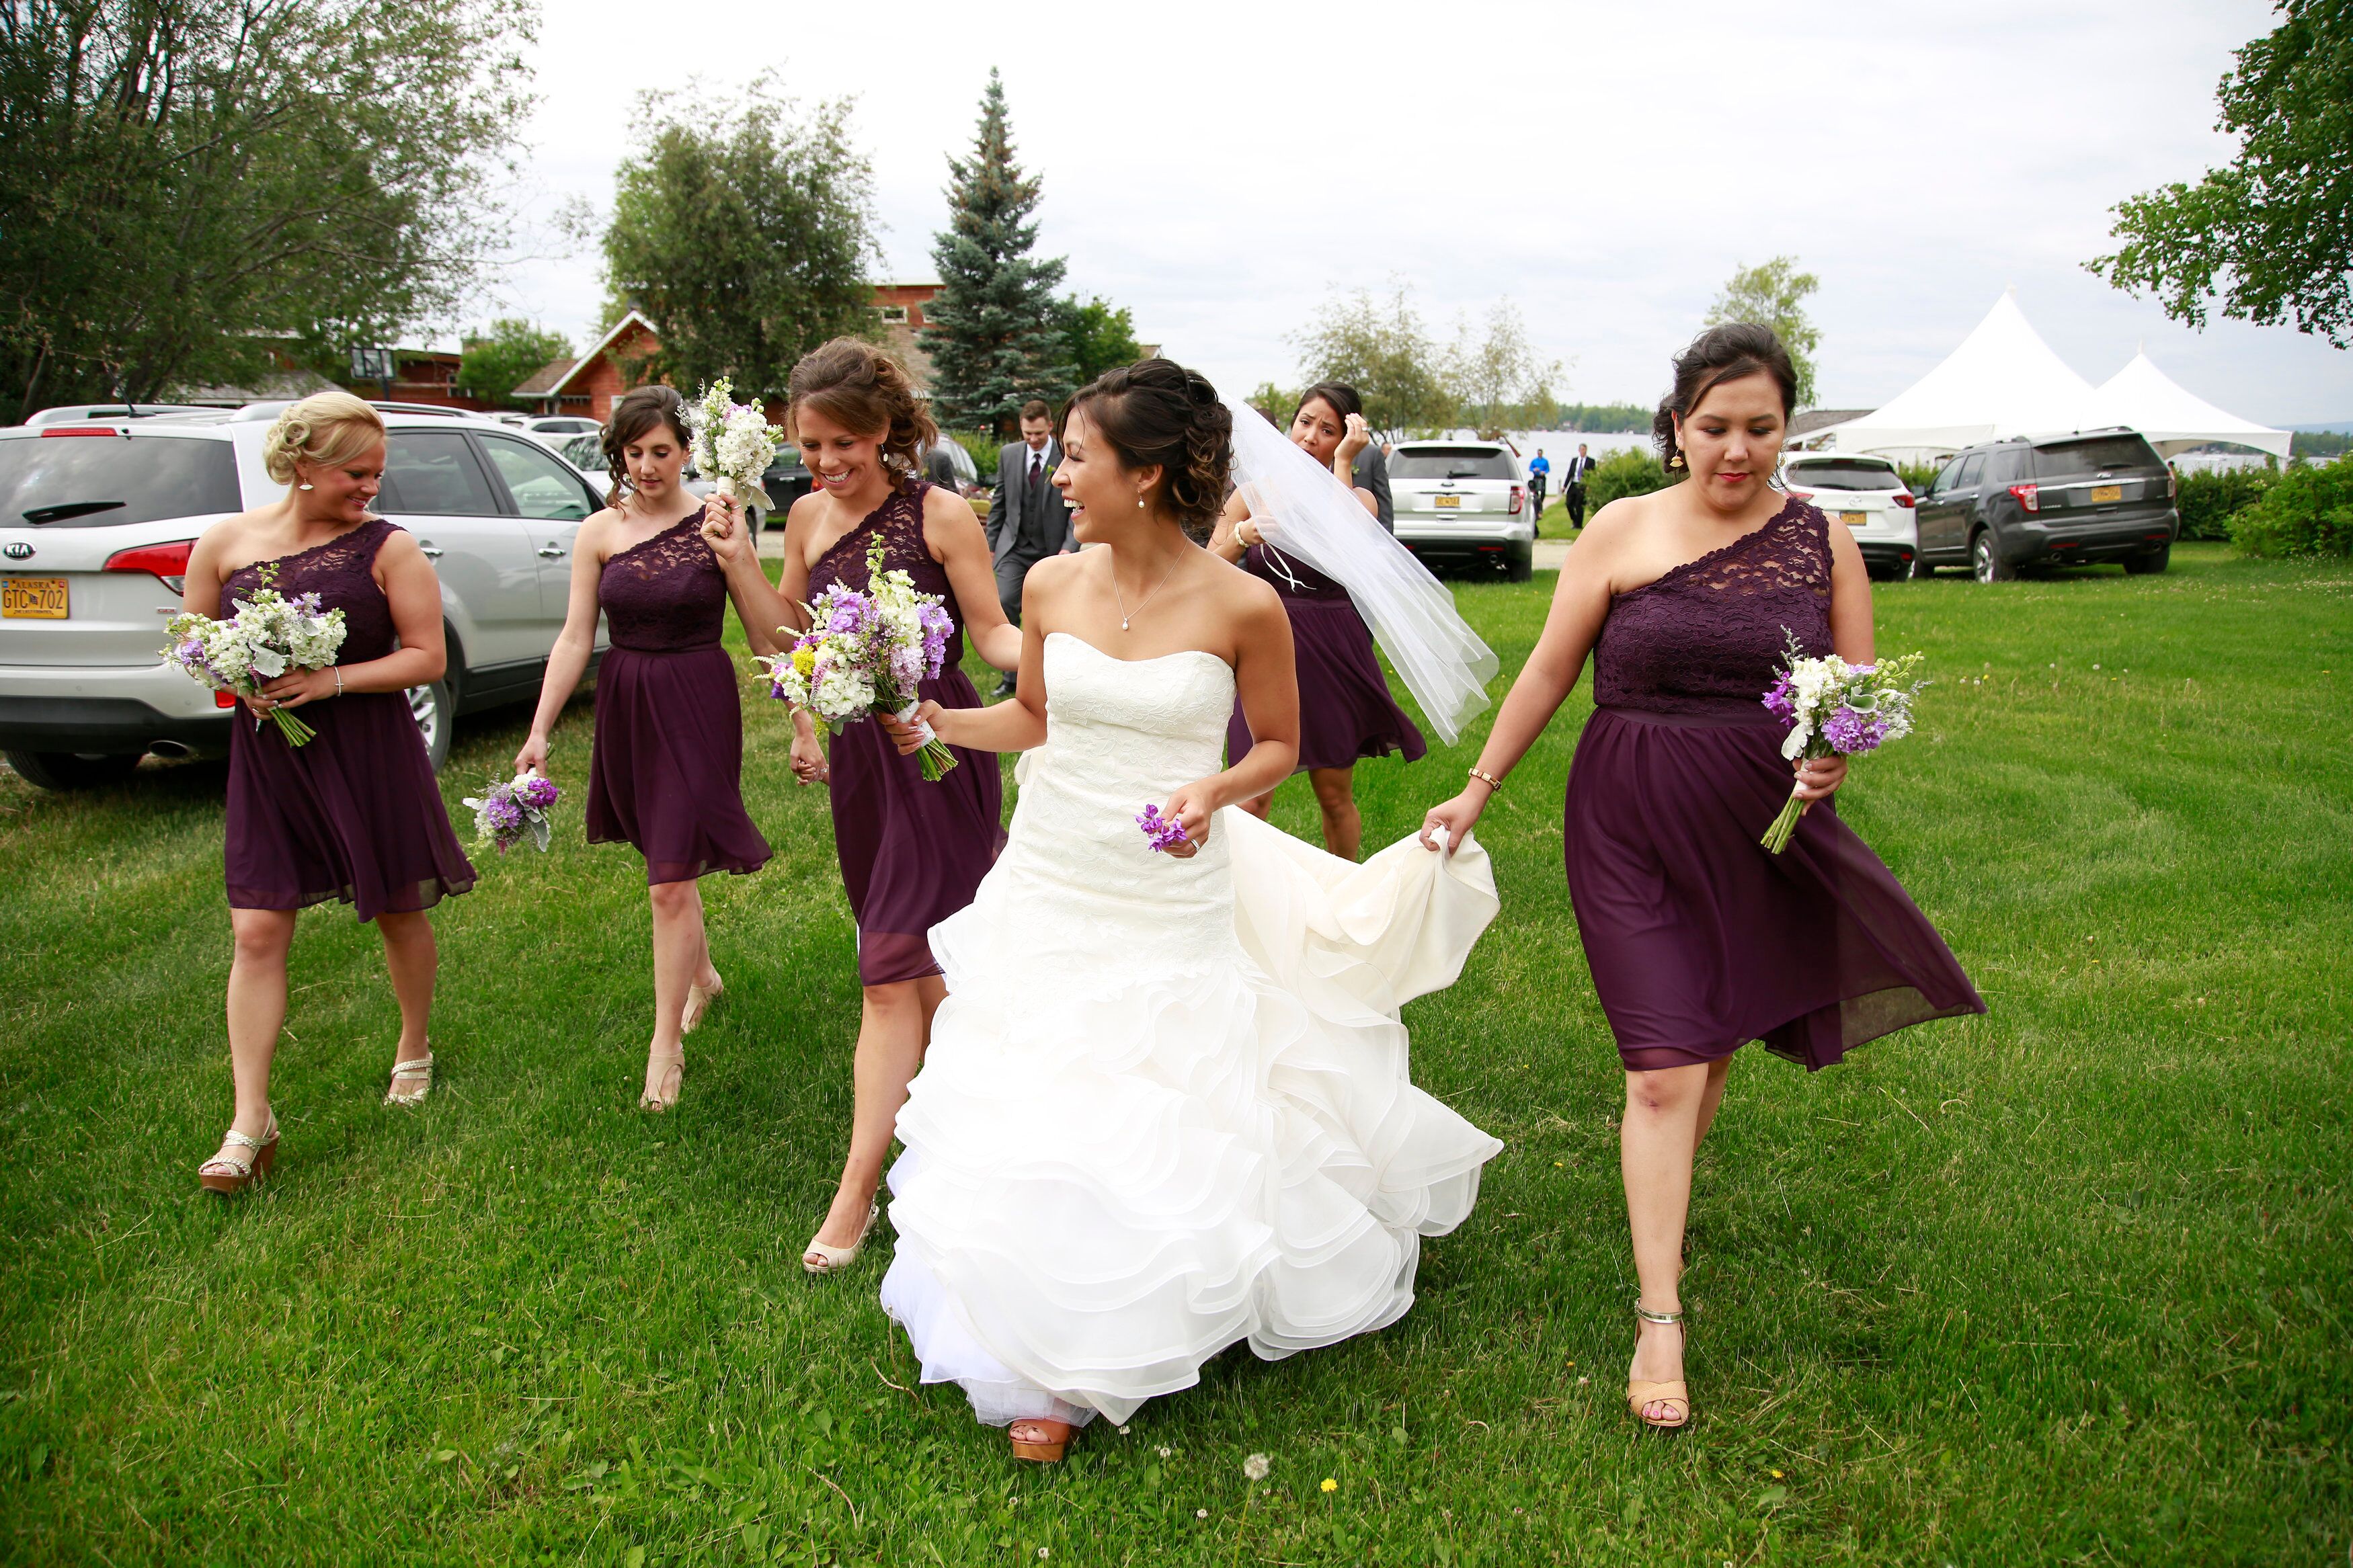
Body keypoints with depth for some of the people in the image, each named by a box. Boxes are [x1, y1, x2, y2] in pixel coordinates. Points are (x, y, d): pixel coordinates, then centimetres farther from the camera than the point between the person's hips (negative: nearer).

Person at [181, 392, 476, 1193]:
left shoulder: (387, 548, -5)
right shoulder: (226, 541, 2)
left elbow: (427, 657, -7)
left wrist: (331, 681, -19)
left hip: (370, 756, -2)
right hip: (267, 756, 2)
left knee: (399, 912, 11)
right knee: (257, 932, -2)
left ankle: (414, 1050, 36)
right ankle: (251, 1120, 3)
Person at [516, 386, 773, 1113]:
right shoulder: (599, 532, 1)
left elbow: (765, 625, -6)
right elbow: (575, 637, 1)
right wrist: (539, 731, -3)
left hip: (697, 706, -4)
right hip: (625, 707, 4)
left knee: (670, 883, -4)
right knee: (670, 862, 19)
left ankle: (666, 1042, 7)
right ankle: (702, 976, 44)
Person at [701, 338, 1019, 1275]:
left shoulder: (941, 515, -10)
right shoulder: (809, 518, 7)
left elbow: (991, 633, -8)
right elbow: (793, 642, 13)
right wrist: (739, 563, 1)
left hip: (936, 748, -5)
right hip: (858, 754, 6)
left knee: (893, 970, -5)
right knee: (924, 962, 13)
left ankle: (858, 1188, 3)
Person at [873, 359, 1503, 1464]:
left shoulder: (1242, 607, -13)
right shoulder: (1053, 585, -3)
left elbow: (1279, 744, 1)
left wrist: (1213, 791, -18)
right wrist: (933, 719, -1)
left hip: (1171, 906, -3)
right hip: (1049, 886, 4)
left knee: (1165, 1113, 3)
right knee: (1040, 1114, 10)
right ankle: (1057, 1365, 34)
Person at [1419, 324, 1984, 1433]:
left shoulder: (1821, 540, 2)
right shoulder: (1622, 531, -4)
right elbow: (1549, 672, 1)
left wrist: (1836, 756, -15)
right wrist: (1477, 789, 4)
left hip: (1764, 826, 3)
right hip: (1633, 825, -2)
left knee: (1716, 1041, 15)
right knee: (1663, 1067, -5)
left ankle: (1662, 1201, 43)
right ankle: (1659, 1320, 1)